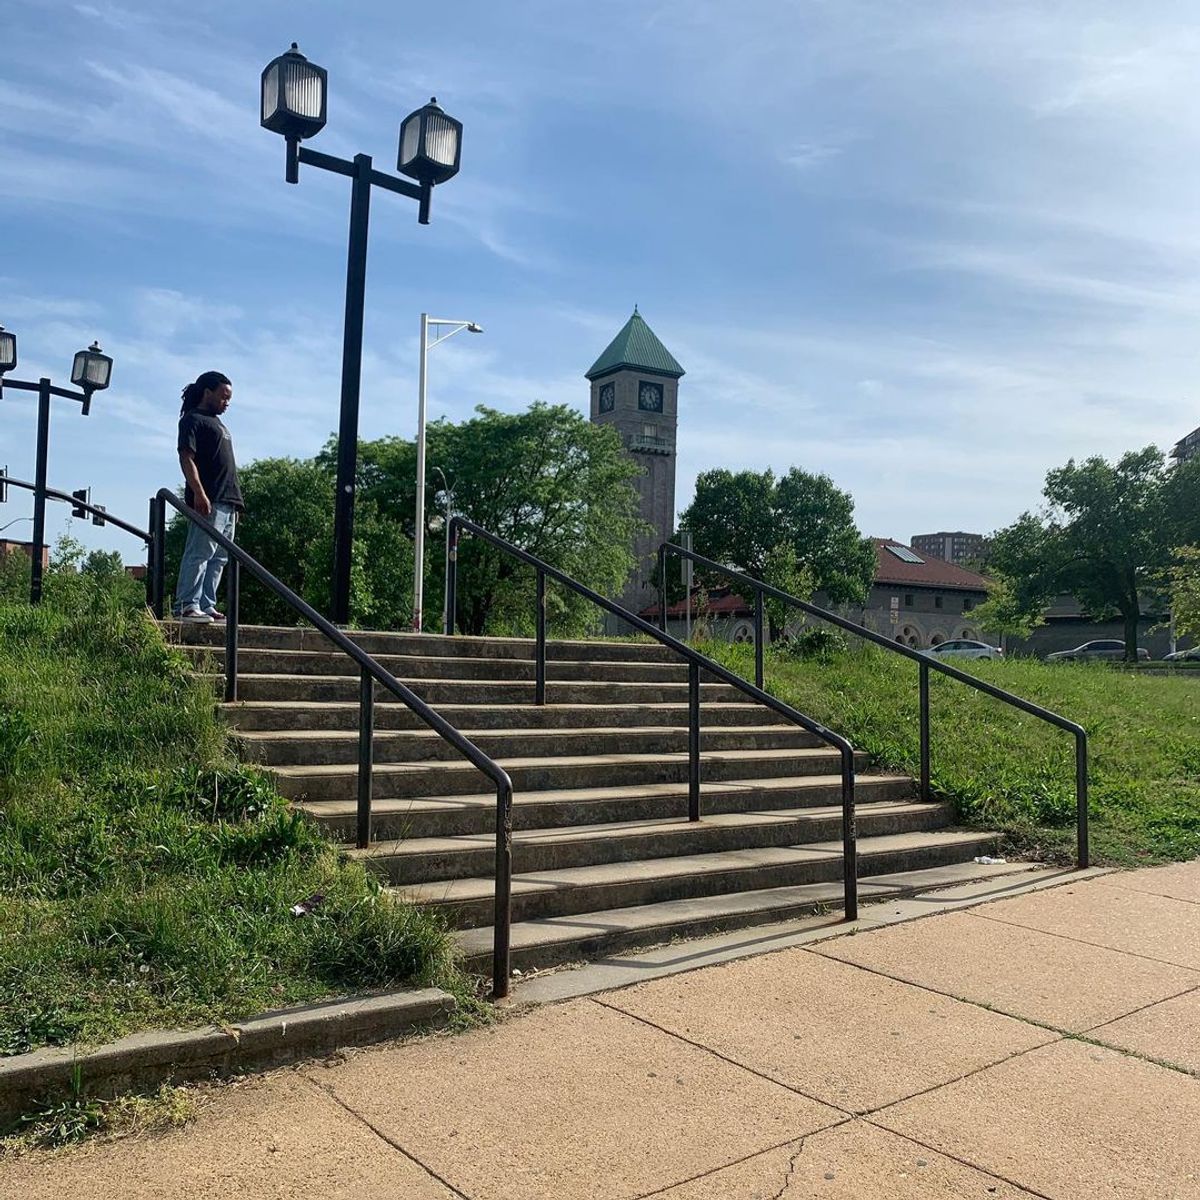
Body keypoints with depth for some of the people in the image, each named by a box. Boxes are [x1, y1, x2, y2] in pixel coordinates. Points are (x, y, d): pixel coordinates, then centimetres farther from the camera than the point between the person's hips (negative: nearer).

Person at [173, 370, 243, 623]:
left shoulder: (217, 422, 27)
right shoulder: (193, 420, -1)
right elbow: (186, 458, -12)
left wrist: (236, 501, 20)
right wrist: (199, 494, -23)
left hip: (228, 502, 9)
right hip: (208, 501, -9)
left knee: (219, 558, 7)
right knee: (200, 553, -12)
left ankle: (207, 605, 10)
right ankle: (187, 605, -11)